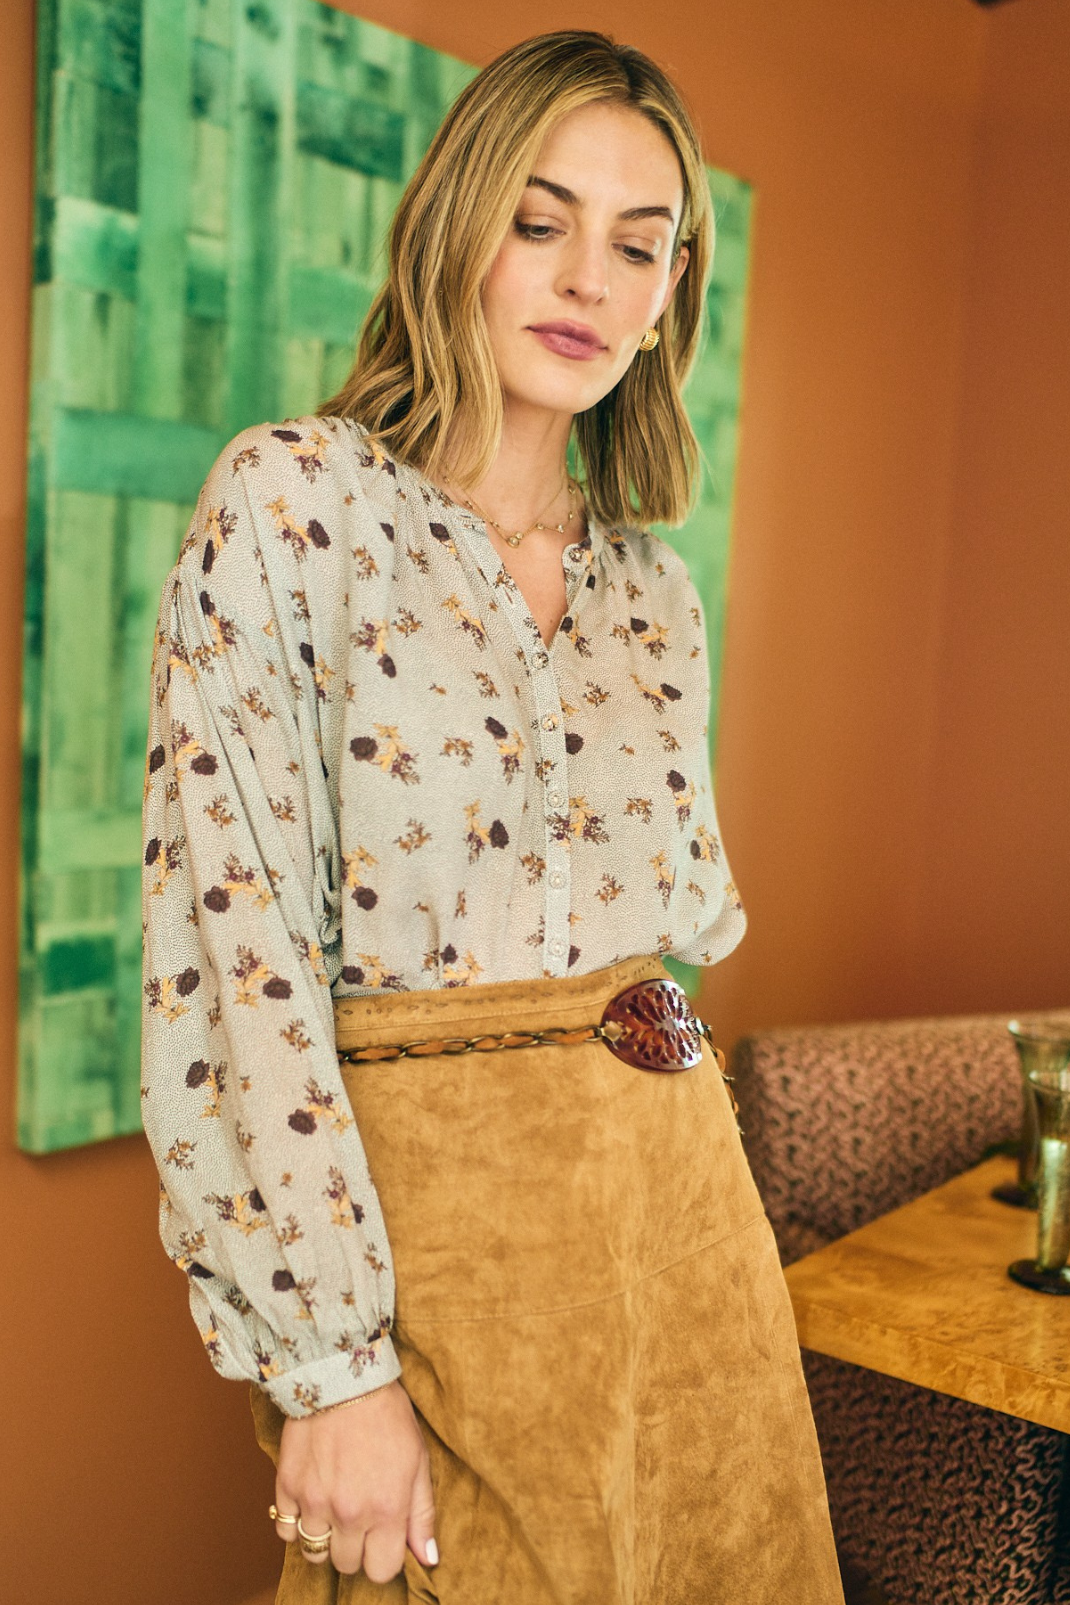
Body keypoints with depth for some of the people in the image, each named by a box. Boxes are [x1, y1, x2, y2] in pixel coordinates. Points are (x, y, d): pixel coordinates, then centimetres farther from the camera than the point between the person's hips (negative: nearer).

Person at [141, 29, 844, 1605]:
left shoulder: (654, 587, 8)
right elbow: (231, 944, -15)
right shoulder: (294, 501, -9)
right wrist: (331, 1359, -16)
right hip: (428, 1194, -5)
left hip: (681, 1175, 6)